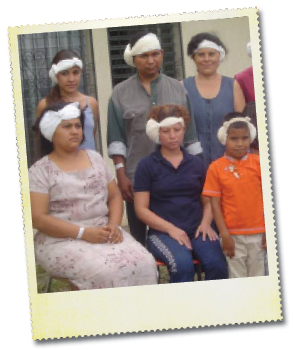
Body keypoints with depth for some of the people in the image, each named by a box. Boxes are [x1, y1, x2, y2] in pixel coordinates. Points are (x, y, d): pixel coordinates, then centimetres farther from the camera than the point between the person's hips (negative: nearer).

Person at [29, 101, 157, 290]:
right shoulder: (40, 171, 0)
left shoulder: (94, 158, 14)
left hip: (104, 233, 5)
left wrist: (114, 225, -5)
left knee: (144, 262, -23)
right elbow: (38, 218, -8)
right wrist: (83, 233, -17)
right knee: (104, 272, -33)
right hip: (62, 240, -4)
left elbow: (115, 196, 16)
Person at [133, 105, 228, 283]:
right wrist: (171, 228, -11)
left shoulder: (196, 163, 15)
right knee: (183, 265, -33)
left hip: (197, 230, 3)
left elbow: (207, 201, 17)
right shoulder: (147, 165, 5)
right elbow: (141, 208, 0)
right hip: (162, 231, -3)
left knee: (217, 264, -26)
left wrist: (206, 223, -4)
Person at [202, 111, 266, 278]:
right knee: (237, 277, 6)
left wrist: (268, 230, -1)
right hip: (233, 234, -1)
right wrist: (224, 235, -7)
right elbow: (215, 204, -3)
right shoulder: (216, 167, -4)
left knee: (257, 275, 10)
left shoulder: (258, 162, 0)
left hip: (257, 233, 1)